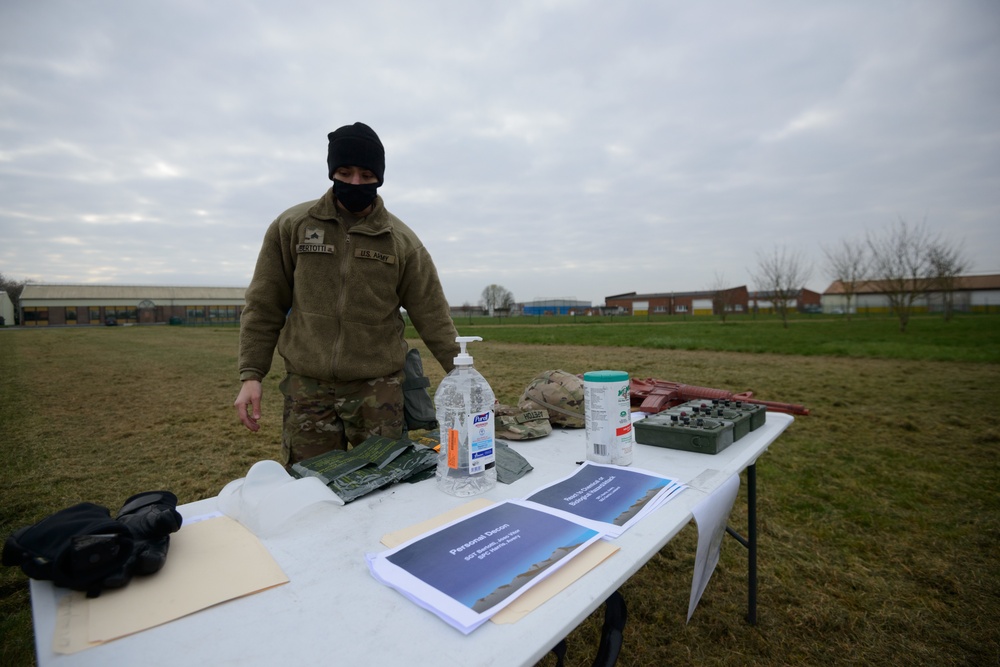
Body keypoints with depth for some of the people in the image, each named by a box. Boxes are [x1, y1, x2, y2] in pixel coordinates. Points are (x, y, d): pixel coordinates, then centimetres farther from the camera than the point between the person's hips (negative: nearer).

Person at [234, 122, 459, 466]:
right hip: (306, 386, 1)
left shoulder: (402, 240, 0)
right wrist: (251, 375, 0)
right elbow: (264, 306, 6)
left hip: (378, 387, 0)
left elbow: (433, 316, 1)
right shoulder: (291, 226, 3)